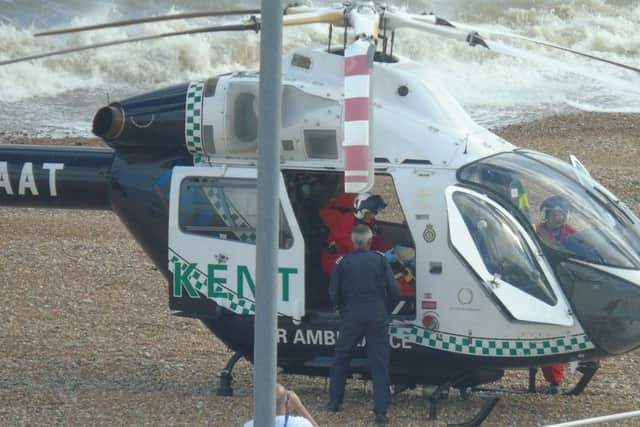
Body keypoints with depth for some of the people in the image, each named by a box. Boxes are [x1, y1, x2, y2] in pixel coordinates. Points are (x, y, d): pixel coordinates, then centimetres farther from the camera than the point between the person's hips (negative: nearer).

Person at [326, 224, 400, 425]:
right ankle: (381, 411, -7)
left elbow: (334, 294, 1)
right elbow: (394, 290, -3)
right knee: (379, 365, 0)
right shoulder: (380, 260, 0)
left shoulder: (343, 263, 2)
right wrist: (386, 309, 14)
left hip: (351, 317, 1)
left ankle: (334, 402, 24)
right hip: (377, 317, -1)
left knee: (341, 360, 18)